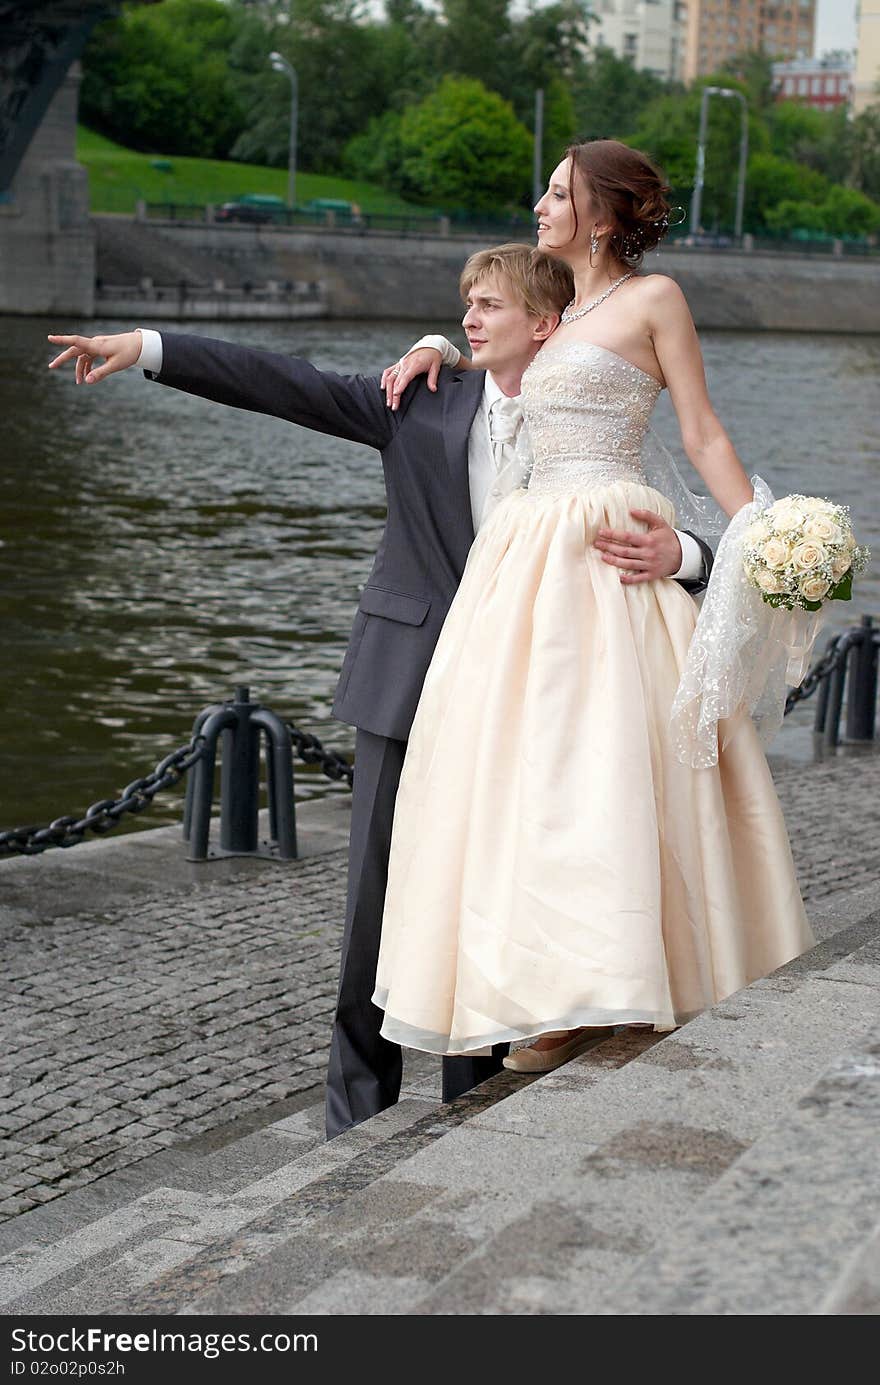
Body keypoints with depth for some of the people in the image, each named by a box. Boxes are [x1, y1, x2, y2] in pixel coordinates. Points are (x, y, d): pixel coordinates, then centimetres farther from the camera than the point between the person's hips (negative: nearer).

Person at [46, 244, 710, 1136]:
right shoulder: (425, 405, 3)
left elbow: (663, 543, 4)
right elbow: (286, 386, -3)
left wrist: (674, 554, -21)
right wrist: (146, 349, -10)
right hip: (408, 692, 0)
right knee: (378, 901, 2)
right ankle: (359, 1115, 14)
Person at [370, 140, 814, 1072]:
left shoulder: (653, 298, 3)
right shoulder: (555, 319, 22)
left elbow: (705, 439, 0)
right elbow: (483, 345, 43)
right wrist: (430, 350, 21)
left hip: (608, 555, -7)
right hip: (530, 550, 7)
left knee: (597, 760, -14)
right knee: (519, 759, 0)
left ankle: (591, 994, -12)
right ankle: (565, 997, 4)